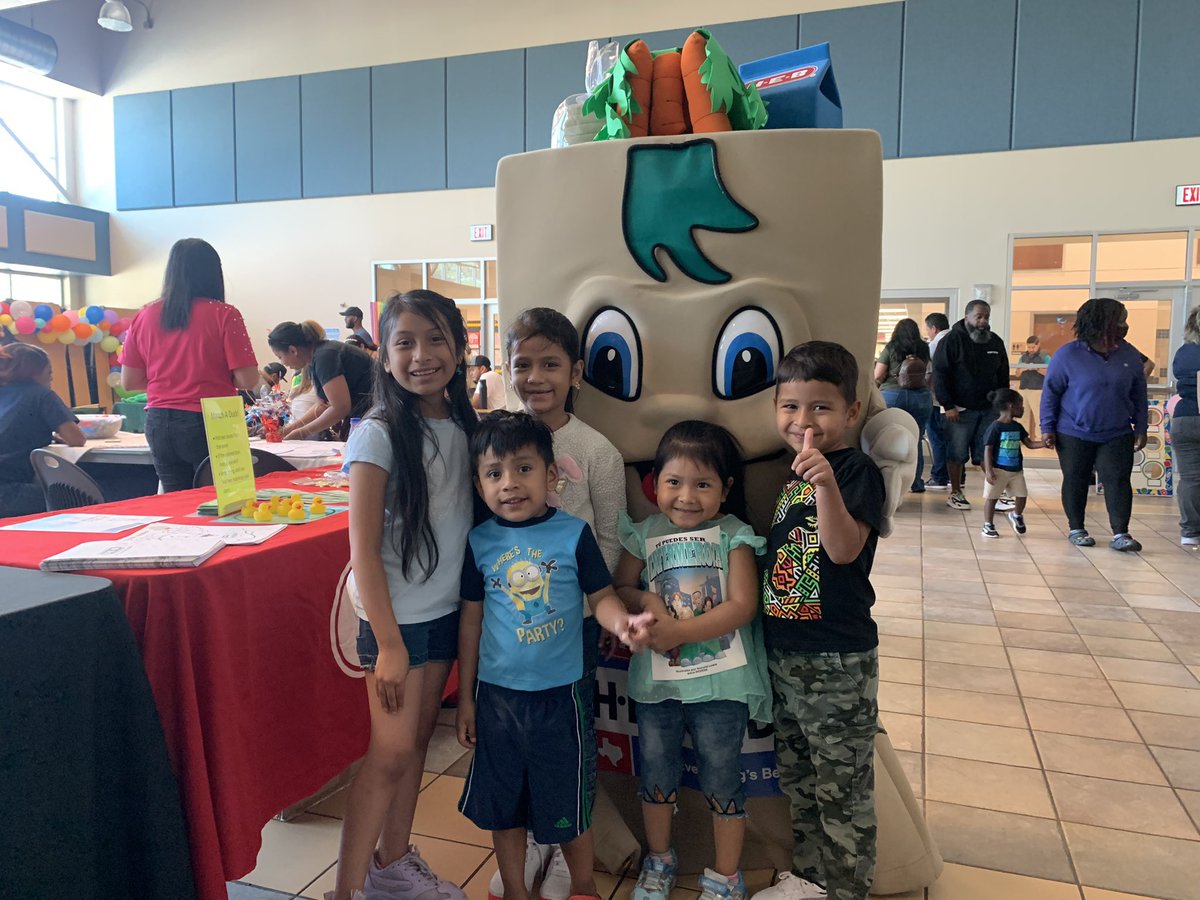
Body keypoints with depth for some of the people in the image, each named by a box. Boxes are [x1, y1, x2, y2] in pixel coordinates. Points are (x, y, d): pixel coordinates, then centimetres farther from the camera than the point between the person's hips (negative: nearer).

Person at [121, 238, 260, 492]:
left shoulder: (144, 316, 3)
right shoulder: (224, 315, -9)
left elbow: (129, 381, 7)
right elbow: (248, 380, -12)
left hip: (158, 424, 5)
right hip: (209, 424, -4)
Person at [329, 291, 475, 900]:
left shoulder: (463, 426, 2)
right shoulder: (379, 435, -15)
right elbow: (363, 549, -15)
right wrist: (387, 642, -16)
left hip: (448, 610, 6)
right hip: (398, 617, -6)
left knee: (417, 741, 16)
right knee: (391, 752, -2)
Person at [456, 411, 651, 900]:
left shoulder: (573, 533, -11)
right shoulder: (480, 541, -4)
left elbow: (601, 596, -6)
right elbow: (471, 620, 2)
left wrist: (621, 622, -30)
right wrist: (466, 697, 6)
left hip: (561, 692, -2)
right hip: (497, 693, 2)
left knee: (569, 799, 13)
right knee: (502, 799, 17)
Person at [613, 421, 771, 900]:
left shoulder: (734, 536, -7)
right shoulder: (644, 534, 2)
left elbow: (742, 607, -14)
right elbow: (621, 588, 7)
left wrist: (678, 631, -20)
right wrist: (648, 602, -15)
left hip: (720, 681, -3)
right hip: (656, 680, 3)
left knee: (721, 775, 9)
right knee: (655, 770, 17)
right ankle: (658, 860, 42)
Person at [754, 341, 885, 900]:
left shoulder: (856, 470, -13)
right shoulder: (789, 471, 7)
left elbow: (844, 549, -27)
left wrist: (826, 482, -38)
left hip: (838, 662, -8)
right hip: (783, 653, 8)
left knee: (842, 785, 6)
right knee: (796, 775, 22)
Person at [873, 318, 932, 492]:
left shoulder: (890, 348, 0)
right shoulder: (924, 349, 7)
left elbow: (877, 377, -2)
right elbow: (927, 375, 11)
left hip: (893, 395, -2)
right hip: (921, 396, 2)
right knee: (916, 440, 6)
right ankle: (916, 483, 11)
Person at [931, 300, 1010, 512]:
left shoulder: (995, 342, 11)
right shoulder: (952, 340, -5)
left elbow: (1003, 376, 19)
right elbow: (939, 374, -8)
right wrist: (948, 406, -14)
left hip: (989, 409, 4)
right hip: (960, 409, -4)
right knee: (957, 453, 2)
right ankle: (955, 494, 13)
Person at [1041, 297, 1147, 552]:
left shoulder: (1130, 355, 2)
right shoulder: (1068, 354, -9)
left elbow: (1139, 395, 9)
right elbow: (1050, 392, -5)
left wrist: (1140, 428, 6)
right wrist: (1048, 428, -7)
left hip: (1117, 436, 3)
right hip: (1074, 435, -2)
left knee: (1118, 481, -4)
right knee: (1076, 482, 8)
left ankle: (1120, 534, 0)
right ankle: (1076, 529, 22)